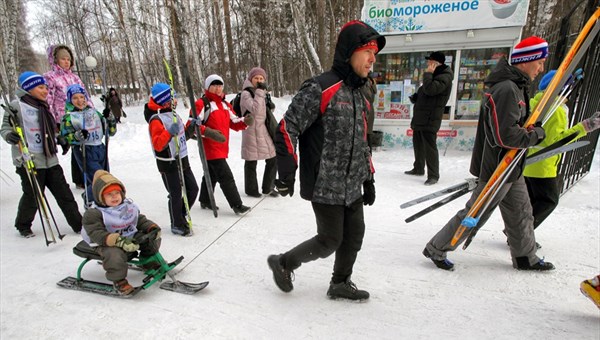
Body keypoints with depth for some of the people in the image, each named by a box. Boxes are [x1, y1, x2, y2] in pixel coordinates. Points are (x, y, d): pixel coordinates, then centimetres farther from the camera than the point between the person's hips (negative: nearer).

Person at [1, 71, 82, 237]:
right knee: (33, 197, 3)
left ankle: (79, 224, 13)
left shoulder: (43, 107, 14)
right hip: (29, 161, -6)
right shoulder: (16, 106, -6)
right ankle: (23, 226, 29)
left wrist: (59, 139, 10)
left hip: (50, 160, 6)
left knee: (64, 193, 6)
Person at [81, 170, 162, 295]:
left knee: (153, 239, -1)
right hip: (106, 244, -6)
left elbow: (140, 219, 15)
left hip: (130, 237, 6)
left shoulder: (129, 205, 5)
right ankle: (118, 280, -11)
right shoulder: (93, 213, -14)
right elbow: (97, 234, -25)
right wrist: (119, 242, -38)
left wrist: (152, 228, -6)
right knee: (115, 254, -37)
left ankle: (150, 263, 23)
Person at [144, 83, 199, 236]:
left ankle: (180, 216, 32)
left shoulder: (172, 113, 10)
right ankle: (177, 225, 20)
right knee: (176, 195, -1)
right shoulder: (156, 119, -16)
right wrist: (169, 133, -35)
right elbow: (158, 145, -24)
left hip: (182, 159, 9)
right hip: (168, 163, -8)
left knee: (193, 189, 12)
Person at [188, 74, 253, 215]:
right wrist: (209, 133, -29)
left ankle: (205, 200, 37)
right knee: (226, 176, -10)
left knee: (212, 175, 21)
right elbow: (192, 124, -17)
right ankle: (237, 205, -3)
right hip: (210, 148, -8)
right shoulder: (202, 103, -11)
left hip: (222, 148, 9)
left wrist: (245, 122, -8)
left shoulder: (226, 105, 13)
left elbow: (234, 123, 14)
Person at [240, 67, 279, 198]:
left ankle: (268, 187, 22)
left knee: (273, 159, 7)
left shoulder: (263, 92, 17)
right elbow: (255, 109, -24)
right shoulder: (246, 93, -9)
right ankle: (251, 189, 18)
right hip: (252, 131, -7)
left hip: (264, 130, 8)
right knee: (251, 162, 3)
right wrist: (260, 92, -21)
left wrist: (270, 105, 8)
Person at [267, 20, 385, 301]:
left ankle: (340, 284, 35)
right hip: (325, 187, -8)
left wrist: (368, 179, 18)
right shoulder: (319, 89, -15)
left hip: (352, 188, 8)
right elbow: (287, 129, -16)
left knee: (354, 237, 14)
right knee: (329, 242, 2)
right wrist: (287, 172, -20)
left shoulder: (358, 96, 13)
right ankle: (283, 263, 26)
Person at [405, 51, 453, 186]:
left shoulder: (444, 77, -11)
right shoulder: (433, 75, 21)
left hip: (430, 118, -10)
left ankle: (433, 175, -5)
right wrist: (415, 97, 10)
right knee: (418, 144, 17)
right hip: (420, 116, 10)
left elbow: (430, 89, -26)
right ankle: (418, 168, 30)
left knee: (430, 147, -10)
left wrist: (427, 73, -14)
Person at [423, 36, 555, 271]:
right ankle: (436, 249, 14)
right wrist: (536, 135, -13)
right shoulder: (507, 89, -23)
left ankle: (525, 258, 39)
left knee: (521, 213, 21)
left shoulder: (514, 86, 11)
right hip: (498, 168, -10)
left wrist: (532, 130, 9)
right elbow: (505, 136, -28)